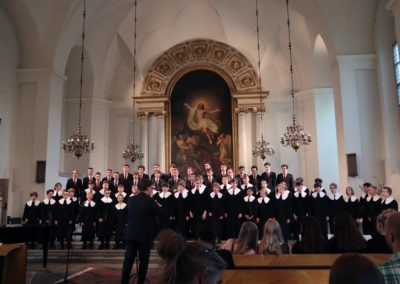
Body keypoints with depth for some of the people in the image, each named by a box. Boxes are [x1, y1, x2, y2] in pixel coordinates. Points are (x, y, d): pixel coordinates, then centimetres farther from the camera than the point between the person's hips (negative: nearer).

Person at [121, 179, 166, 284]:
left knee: (128, 260, 8)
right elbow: (162, 212, -4)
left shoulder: (131, 199, 4)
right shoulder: (150, 201, -13)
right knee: (143, 261, 7)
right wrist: (157, 205, 15)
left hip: (131, 234, 5)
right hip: (145, 235, -5)